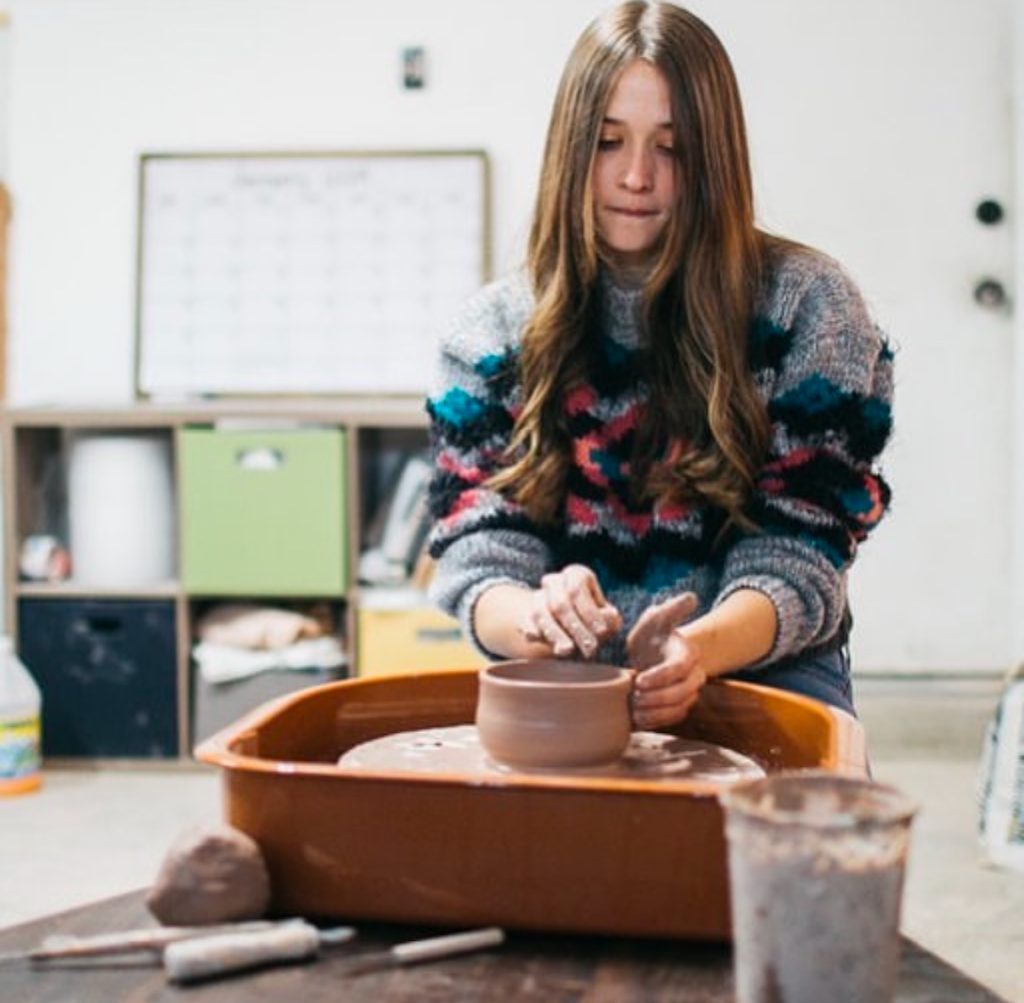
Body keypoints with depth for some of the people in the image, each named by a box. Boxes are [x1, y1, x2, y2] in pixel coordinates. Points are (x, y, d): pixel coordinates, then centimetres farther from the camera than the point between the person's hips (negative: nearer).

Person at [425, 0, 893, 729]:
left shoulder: (807, 305, -1)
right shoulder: (496, 328, 5)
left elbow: (796, 560, -5)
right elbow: (477, 563, -1)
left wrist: (699, 649, -27)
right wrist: (537, 618, -26)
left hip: (758, 675, -1)